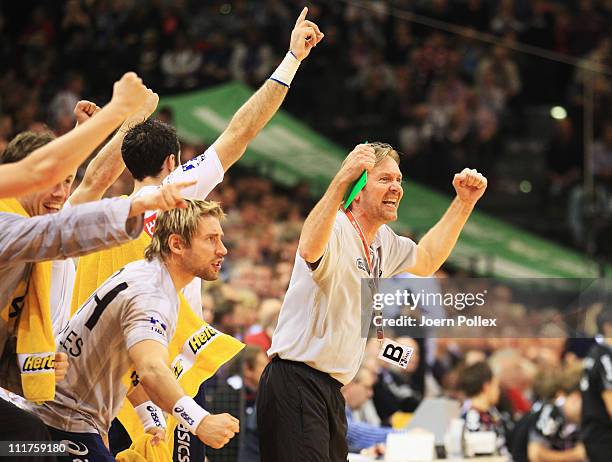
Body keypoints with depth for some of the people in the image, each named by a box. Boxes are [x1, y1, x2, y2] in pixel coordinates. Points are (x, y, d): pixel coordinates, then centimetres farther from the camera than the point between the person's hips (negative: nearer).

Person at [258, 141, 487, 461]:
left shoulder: (385, 243, 16)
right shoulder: (336, 228, -14)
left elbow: (425, 260, 36)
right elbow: (309, 249, -39)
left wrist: (464, 202, 29)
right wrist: (342, 179, -45)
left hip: (331, 389, 10)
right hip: (295, 383, -10)